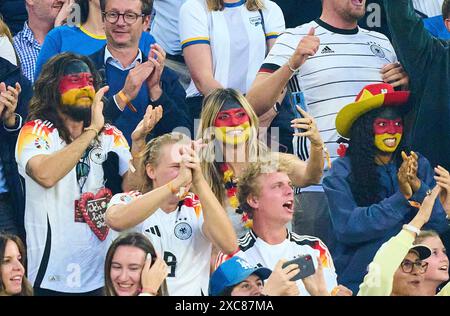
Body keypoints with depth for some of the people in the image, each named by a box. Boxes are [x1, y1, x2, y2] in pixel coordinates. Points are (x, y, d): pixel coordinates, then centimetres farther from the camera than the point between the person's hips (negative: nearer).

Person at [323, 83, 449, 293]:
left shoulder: (419, 165, 9)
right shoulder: (342, 173, 0)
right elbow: (346, 229, -13)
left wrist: (417, 186, -13)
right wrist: (401, 197, -14)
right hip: (358, 281, -4)